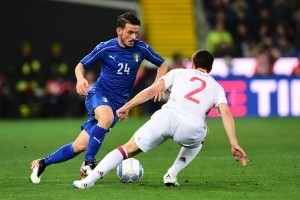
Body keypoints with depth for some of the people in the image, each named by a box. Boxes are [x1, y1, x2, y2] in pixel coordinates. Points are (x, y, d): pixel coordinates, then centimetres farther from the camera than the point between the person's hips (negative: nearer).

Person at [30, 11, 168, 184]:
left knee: (80, 146, -4)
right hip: (98, 93, -2)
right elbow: (80, 66, 3)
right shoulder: (105, 48, -8)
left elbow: (163, 64, 12)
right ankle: (88, 164, -28)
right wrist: (80, 78, -20)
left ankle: (42, 163, 14)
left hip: (118, 103, 3)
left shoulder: (141, 49, -4)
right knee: (107, 117, -40)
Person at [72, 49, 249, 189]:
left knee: (128, 149, 13)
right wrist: (234, 144, 5)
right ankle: (172, 175, 22)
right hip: (191, 128, 0)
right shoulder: (217, 87, 27)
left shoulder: (178, 72, 27)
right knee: (198, 140, 38)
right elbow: (226, 113, 10)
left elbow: (153, 90, 13)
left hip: (167, 116, 0)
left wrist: (127, 106, 14)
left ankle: (89, 180, 0)